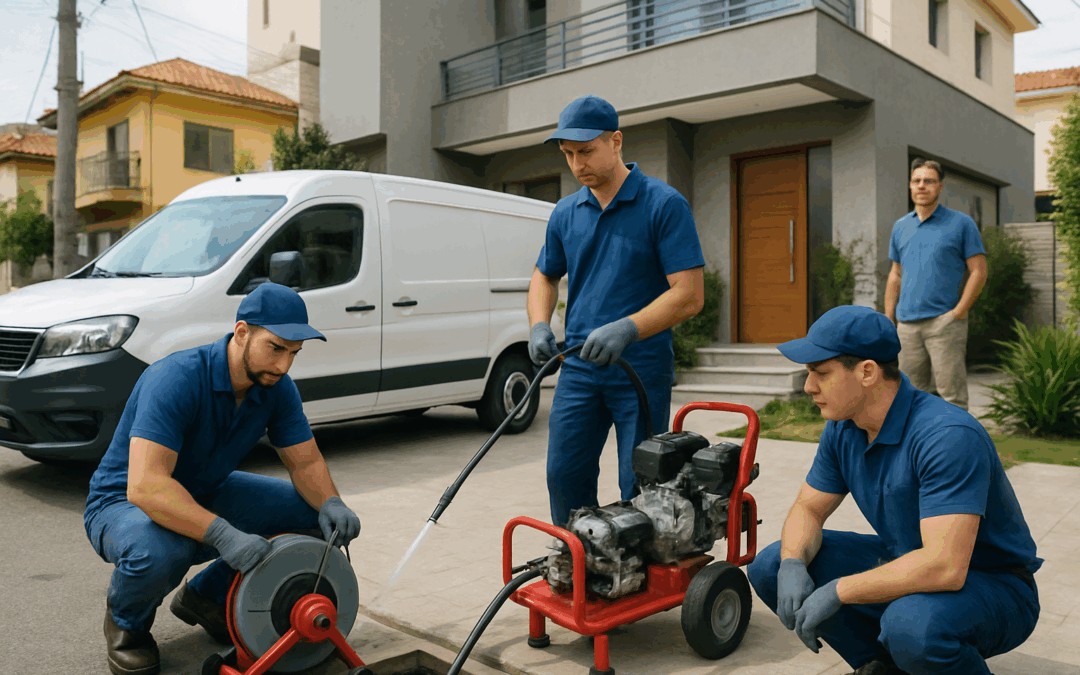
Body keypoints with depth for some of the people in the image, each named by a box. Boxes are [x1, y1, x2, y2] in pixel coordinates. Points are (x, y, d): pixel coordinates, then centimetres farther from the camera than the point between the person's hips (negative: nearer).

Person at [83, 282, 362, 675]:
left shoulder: (277, 388, -11)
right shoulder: (177, 379, -32)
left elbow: (306, 462, -4)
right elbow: (145, 486, -40)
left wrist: (330, 504, -25)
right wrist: (222, 535, -48)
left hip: (205, 496, 6)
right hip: (124, 502, -6)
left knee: (311, 510, -10)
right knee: (159, 550, -40)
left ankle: (206, 594, 9)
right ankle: (125, 619, -1)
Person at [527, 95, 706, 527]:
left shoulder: (664, 205, -8)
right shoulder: (566, 213, 9)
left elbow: (689, 295, -14)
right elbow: (545, 276, 22)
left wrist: (626, 329, -27)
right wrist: (539, 326, 1)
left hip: (642, 368, -5)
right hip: (578, 367, 5)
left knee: (639, 487, 1)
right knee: (564, 475, 8)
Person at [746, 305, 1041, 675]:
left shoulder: (949, 436, -31)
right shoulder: (843, 428, -5)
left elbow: (944, 567, -37)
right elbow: (808, 509, 2)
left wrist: (838, 591, -30)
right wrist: (793, 565, -20)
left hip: (991, 585, -7)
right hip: (909, 564, 7)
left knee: (911, 624, -40)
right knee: (769, 567, -5)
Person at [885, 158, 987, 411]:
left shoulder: (961, 224, 0)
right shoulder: (900, 227, 14)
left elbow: (978, 271, -2)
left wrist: (958, 312, -12)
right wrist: (888, 320, 11)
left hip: (944, 322, -5)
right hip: (907, 323, 5)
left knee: (951, 393, -4)